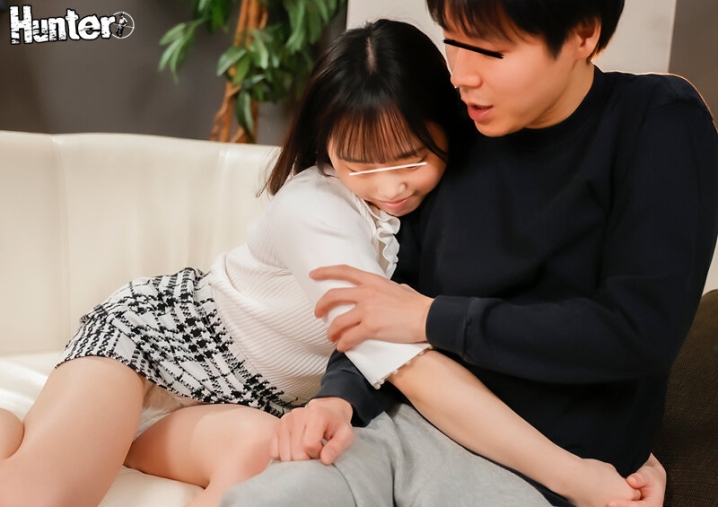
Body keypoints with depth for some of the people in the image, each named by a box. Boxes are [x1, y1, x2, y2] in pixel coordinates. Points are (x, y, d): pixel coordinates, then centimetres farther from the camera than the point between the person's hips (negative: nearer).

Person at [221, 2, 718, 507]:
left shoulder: (662, 126, -7)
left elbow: (640, 331, -17)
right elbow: (397, 297, 11)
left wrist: (434, 317, -13)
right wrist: (340, 398, -8)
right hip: (410, 424, 5)